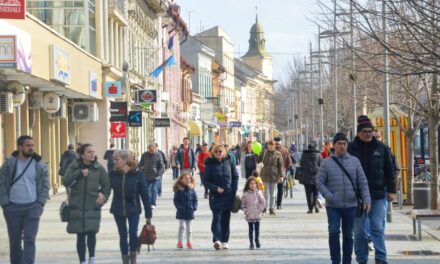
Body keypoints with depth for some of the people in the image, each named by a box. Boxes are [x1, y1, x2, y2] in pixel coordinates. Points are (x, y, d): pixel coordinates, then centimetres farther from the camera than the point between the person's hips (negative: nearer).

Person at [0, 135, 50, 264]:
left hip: (32, 208, -1)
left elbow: (45, 185, 5)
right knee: (15, 241, 9)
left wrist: (40, 204, -5)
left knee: (29, 240, -9)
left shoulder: (40, 164, 2)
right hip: (13, 208, 1)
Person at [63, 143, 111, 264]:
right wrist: (79, 173, -17)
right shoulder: (74, 167, 2)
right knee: (80, 236, 1)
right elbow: (66, 182, -9)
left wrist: (103, 198, 0)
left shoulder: (99, 168, 3)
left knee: (91, 233, -12)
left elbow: (106, 185, 11)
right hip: (77, 207, 0)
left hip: (93, 207, 0)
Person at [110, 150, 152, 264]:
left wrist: (148, 213, -5)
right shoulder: (113, 174, -1)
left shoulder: (137, 174, -8)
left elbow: (144, 194, -5)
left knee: (133, 233, -12)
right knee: (122, 235, 7)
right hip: (118, 210, 2)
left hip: (133, 209, -2)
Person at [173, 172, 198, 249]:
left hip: (190, 212, 3)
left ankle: (189, 241, 23)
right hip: (181, 213, -3)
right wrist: (179, 207, -15)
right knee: (182, 227, -6)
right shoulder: (178, 190, -7)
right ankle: (179, 242, 0)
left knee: (189, 228, 12)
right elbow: (176, 200, -5)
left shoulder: (192, 189, 3)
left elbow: (195, 199, 9)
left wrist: (194, 207, -3)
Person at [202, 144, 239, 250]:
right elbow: (205, 181, -5)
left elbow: (235, 176, 11)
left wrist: (234, 190, 2)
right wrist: (216, 188, -17)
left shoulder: (229, 161, 3)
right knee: (216, 217, -16)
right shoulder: (210, 164, -5)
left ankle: (225, 241, 16)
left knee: (226, 218, 8)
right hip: (215, 196, -3)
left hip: (228, 195, 3)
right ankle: (216, 240, -27)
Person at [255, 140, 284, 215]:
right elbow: (258, 160, 9)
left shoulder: (278, 154, 0)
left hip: (274, 175, 0)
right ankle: (265, 207, 9)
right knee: (266, 192, -2)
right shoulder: (264, 153, 2)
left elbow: (280, 166, 1)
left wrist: (281, 176, -6)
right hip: (265, 175, 0)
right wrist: (255, 154, -8)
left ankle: (272, 209, 14)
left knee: (272, 193, 7)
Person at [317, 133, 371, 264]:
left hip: (350, 205, 2)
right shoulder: (327, 163, 1)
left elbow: (363, 182, 3)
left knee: (348, 235, 7)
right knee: (334, 232, -13)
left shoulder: (354, 161, 4)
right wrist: (330, 197, -12)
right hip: (333, 206, -2)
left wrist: (366, 199, -8)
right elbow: (320, 183, 0)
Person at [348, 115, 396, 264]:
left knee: (377, 228, -3)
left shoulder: (381, 148, 5)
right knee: (360, 230, 5)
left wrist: (391, 190, 5)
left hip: (378, 195, 1)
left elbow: (389, 171, 9)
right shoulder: (351, 149, -1)